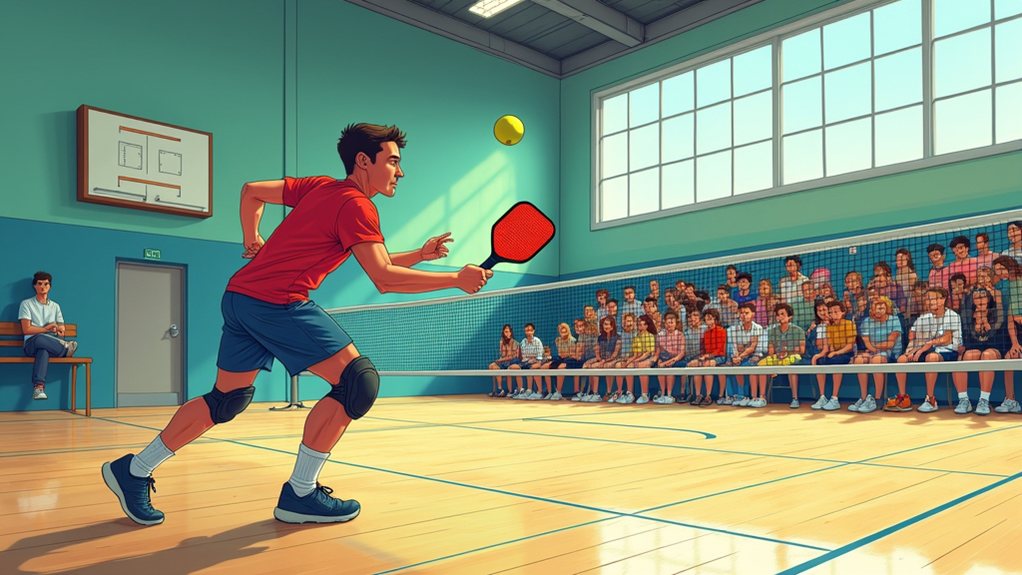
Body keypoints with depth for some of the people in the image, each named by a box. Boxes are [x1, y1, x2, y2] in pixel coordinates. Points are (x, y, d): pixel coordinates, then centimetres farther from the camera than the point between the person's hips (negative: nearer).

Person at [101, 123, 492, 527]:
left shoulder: (320, 187, 15)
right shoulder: (356, 205, -9)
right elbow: (384, 280, -17)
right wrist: (456, 279, -12)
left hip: (239, 296, 10)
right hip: (276, 301, -10)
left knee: (229, 398, 20)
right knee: (359, 381, -9)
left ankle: (133, 470, 30)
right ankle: (300, 494, -1)